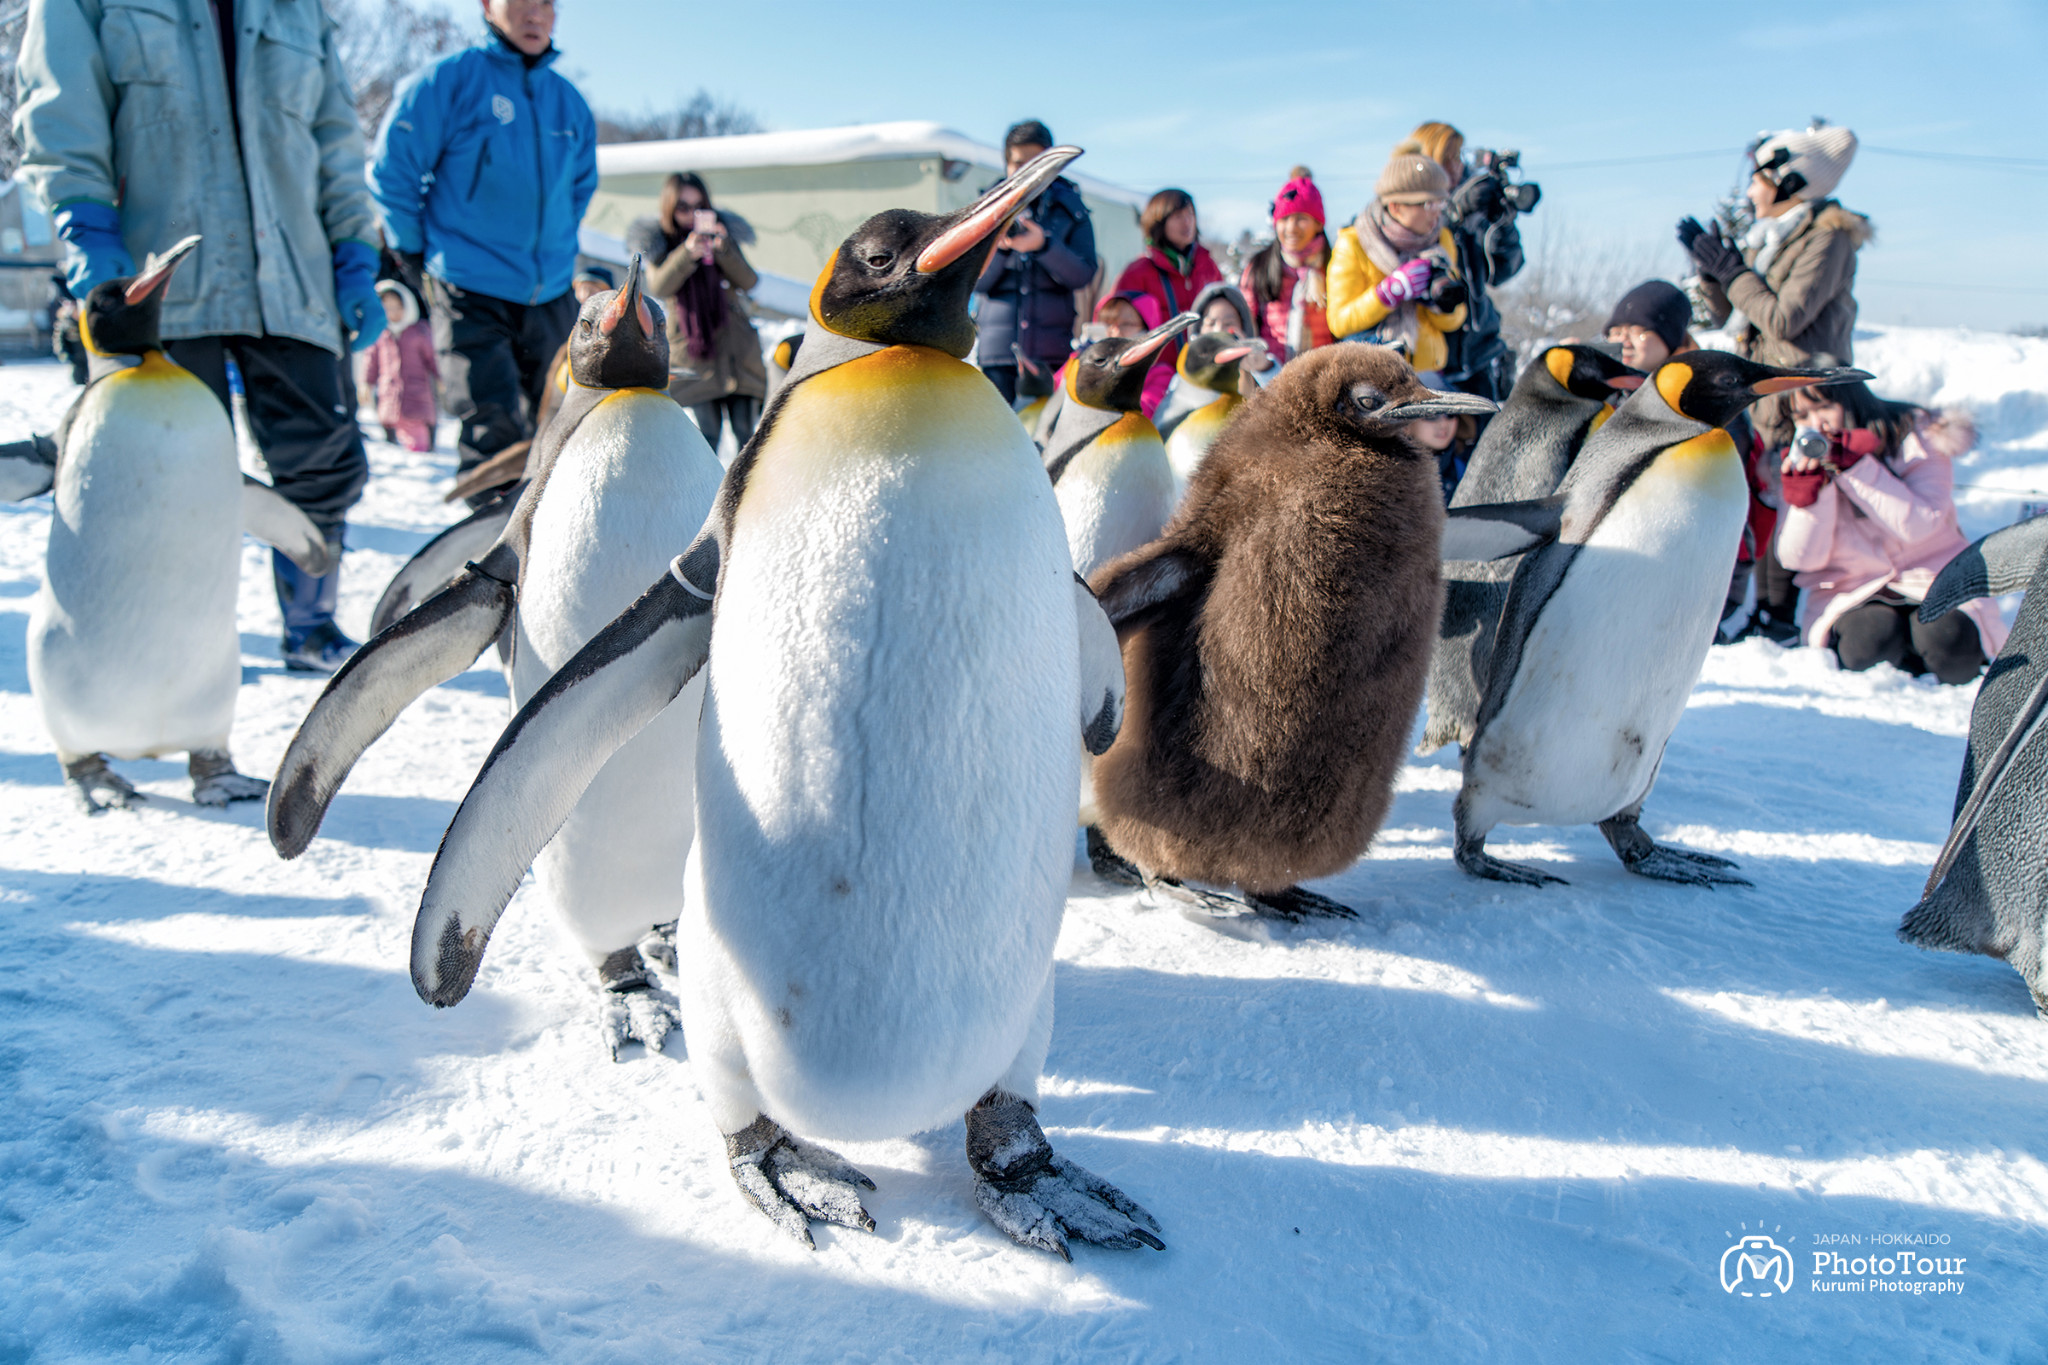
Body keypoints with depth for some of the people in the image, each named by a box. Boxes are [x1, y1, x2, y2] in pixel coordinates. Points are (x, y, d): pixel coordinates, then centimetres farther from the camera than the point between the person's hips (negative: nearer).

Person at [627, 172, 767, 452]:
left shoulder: (719, 231, 8)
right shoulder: (657, 240, 3)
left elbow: (749, 281, -2)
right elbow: (658, 287, -13)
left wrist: (724, 249, -18)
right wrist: (687, 253, -26)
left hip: (735, 341, 2)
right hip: (691, 344, -2)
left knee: (745, 431, -3)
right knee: (707, 433, -10)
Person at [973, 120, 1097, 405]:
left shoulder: (1069, 207, 9)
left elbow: (1082, 275, -2)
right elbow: (975, 281, 4)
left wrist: (1044, 245, -18)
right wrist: (998, 246, -14)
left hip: (1053, 351, 0)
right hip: (997, 348, 0)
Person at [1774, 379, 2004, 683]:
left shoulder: (1916, 438, -3)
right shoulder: (1802, 461, 2)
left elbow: (1919, 525, -20)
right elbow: (1801, 559, -7)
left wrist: (1855, 467, -24)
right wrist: (1807, 490, -22)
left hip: (1932, 581, 0)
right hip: (1851, 594, 0)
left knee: (1947, 645, -30)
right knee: (1867, 644, -32)